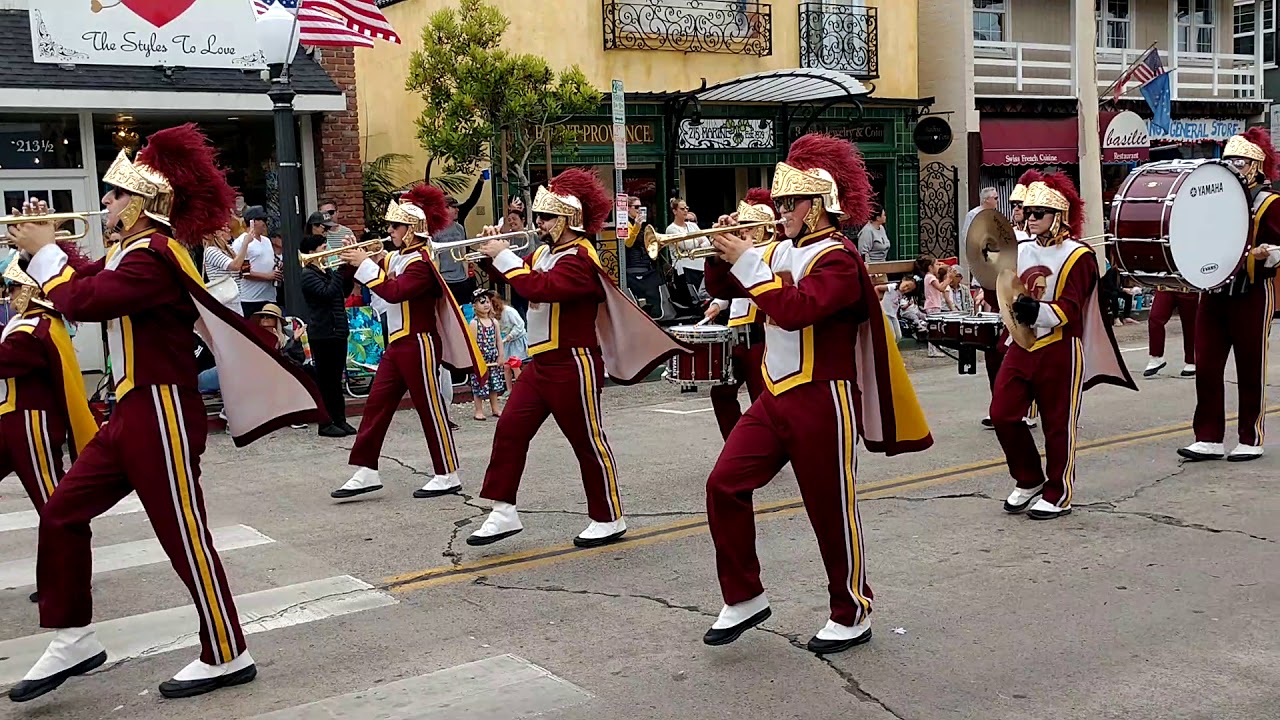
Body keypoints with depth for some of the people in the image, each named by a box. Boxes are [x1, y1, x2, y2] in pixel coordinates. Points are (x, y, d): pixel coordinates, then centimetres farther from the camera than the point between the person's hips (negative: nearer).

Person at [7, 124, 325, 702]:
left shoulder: (154, 254, -17)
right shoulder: (131, 251, 14)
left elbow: (83, 301, -26)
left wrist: (43, 252, -11)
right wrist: (48, 244, 8)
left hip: (162, 413, -10)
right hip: (134, 412, 10)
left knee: (184, 535, -2)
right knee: (62, 514, 12)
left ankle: (227, 657, 10)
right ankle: (73, 641, 23)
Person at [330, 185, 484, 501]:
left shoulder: (421, 262, -16)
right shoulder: (396, 258, 11)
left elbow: (393, 292, -28)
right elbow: (380, 284, 15)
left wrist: (365, 264, -22)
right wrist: (356, 261, 0)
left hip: (418, 344, -9)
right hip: (397, 343, 9)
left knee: (430, 407, -1)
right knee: (376, 404, 6)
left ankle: (447, 476, 8)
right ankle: (366, 472, 10)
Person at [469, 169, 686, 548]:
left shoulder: (580, 259, -18)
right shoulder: (545, 251, 11)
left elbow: (539, 288, -33)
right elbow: (515, 277, 19)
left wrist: (504, 256, -24)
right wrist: (494, 255, 1)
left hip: (572, 364, -9)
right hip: (541, 362, 9)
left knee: (588, 442, 2)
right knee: (509, 430, 3)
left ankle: (609, 520, 15)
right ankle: (504, 512, 10)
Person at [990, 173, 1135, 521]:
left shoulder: (1077, 255, -9)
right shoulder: (1021, 251, 9)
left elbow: (1069, 309, -17)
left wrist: (1038, 311, -34)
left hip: (1059, 349, -6)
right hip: (1022, 346, 6)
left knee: (1058, 424, 3)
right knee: (1002, 414, 1)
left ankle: (1057, 495, 16)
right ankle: (1029, 481, 20)